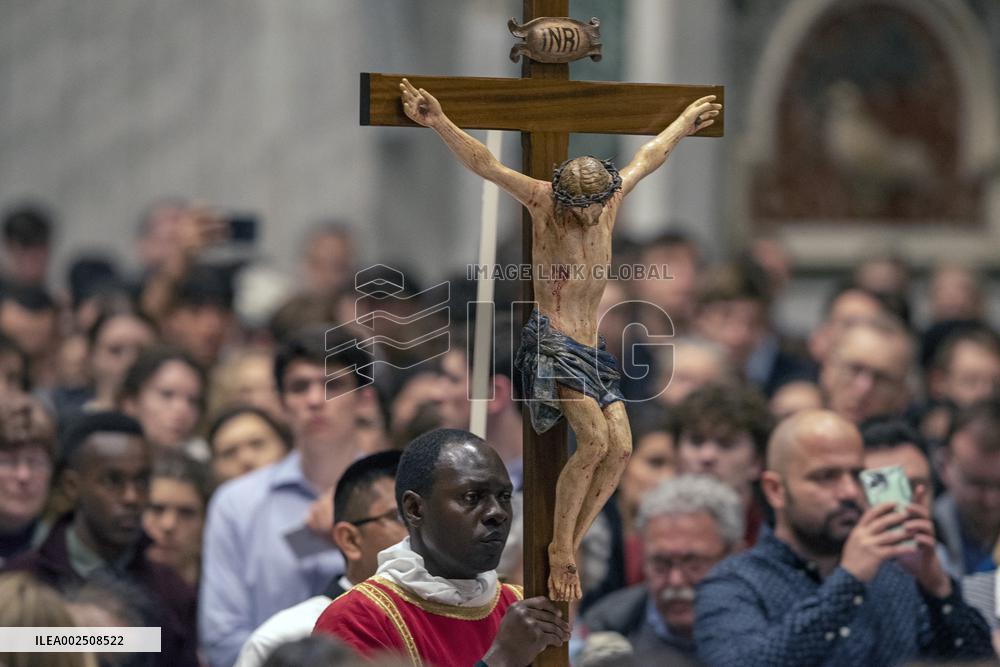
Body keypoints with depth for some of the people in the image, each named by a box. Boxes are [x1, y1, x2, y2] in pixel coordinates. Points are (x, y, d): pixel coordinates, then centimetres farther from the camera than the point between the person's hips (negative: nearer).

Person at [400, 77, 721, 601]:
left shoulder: (610, 200, 9)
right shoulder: (543, 204, -7)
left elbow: (649, 157, 28)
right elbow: (485, 164, -19)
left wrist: (686, 122, 43)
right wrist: (440, 125, -32)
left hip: (590, 349, 7)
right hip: (552, 339, -7)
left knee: (620, 448, -9)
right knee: (594, 438, -23)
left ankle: (569, 548, -1)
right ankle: (561, 548, -13)